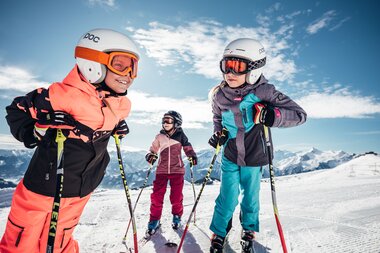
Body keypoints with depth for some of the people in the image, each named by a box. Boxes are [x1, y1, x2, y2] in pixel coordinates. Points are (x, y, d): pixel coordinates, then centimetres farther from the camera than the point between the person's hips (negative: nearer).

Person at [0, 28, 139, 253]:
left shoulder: (120, 105, -3)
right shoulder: (66, 94, -23)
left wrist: (118, 129, 0)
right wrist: (33, 132, -26)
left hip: (80, 192, 5)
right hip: (44, 189, -4)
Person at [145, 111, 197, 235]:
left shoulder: (180, 135, -2)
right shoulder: (160, 136, 3)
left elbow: (187, 148, 7)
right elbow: (153, 149, 13)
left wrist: (192, 156, -10)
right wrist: (150, 155, -6)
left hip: (177, 170, -1)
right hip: (162, 170, 2)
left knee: (176, 196, 6)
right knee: (157, 196, 1)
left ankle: (177, 216, 32)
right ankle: (154, 220, 19)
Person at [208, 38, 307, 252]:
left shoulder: (263, 92, -20)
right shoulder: (219, 95, -10)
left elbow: (300, 114, -18)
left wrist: (273, 116, -35)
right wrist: (218, 134, -5)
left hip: (254, 158, -1)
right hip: (230, 157, 1)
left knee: (250, 198, 15)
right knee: (228, 199, 2)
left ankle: (249, 230, 45)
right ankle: (219, 234, 29)